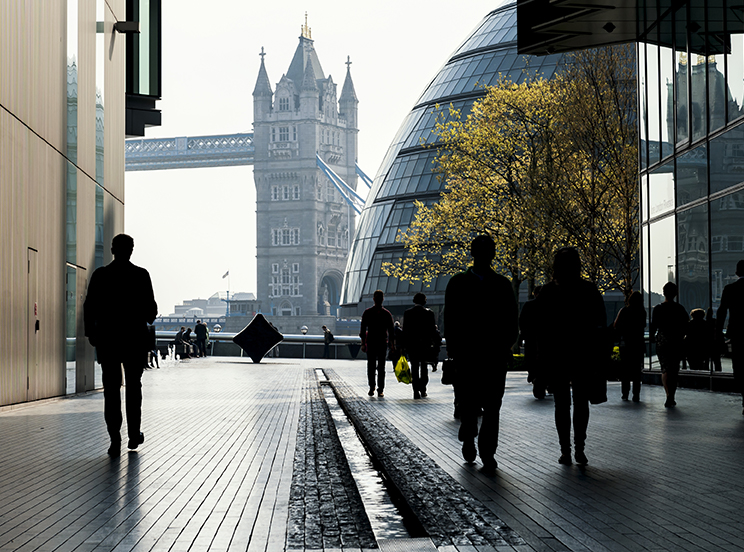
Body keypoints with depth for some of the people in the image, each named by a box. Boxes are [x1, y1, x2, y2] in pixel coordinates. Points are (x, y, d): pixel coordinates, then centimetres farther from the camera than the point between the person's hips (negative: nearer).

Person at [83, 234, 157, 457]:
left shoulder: (100, 275, -2)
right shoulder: (141, 275, -5)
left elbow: (89, 307, -2)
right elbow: (150, 307, -4)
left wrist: (90, 333, 9)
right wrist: (148, 319, 19)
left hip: (107, 338, 0)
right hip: (135, 338, 0)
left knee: (111, 389, 1)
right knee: (133, 387, 15)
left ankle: (115, 440, -6)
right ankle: (134, 435, 20)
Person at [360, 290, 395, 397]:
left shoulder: (387, 314, 7)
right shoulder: (367, 313, 5)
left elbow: (391, 330, 9)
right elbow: (363, 329, 4)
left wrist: (392, 345, 3)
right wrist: (363, 343, -4)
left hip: (383, 344, 0)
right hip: (371, 343, 0)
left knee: (381, 367, -1)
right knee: (371, 367, 0)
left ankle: (381, 389, 2)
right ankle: (371, 387, 13)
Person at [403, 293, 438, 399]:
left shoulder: (407, 313, -1)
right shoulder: (429, 313, -3)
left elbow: (405, 331, -1)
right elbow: (433, 330, -2)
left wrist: (405, 345, 4)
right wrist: (431, 342, 9)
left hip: (411, 344, 0)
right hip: (425, 344, 0)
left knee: (414, 368, 3)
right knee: (424, 367, 13)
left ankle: (416, 392, -3)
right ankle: (423, 390, 8)